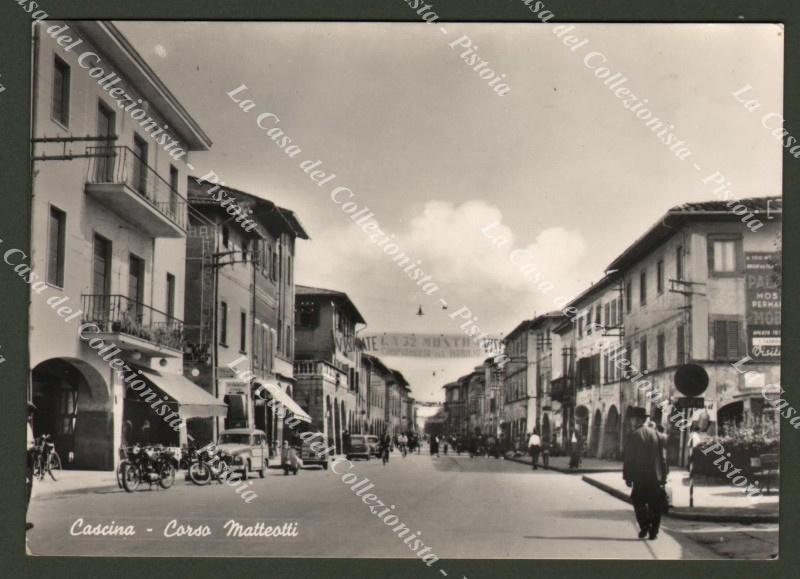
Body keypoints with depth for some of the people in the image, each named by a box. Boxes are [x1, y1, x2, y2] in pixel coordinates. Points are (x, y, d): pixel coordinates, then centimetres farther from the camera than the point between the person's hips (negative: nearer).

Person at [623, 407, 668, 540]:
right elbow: (662, 457, 9)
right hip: (656, 477, 4)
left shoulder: (633, 435, -7)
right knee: (655, 506, 8)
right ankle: (653, 531, 7)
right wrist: (663, 477, 13)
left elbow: (628, 458, -9)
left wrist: (627, 476, -3)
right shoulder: (656, 434, 7)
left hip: (640, 476, -4)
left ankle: (644, 527, -3)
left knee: (639, 503, 8)